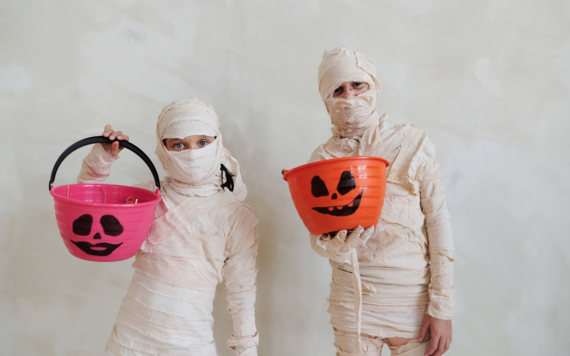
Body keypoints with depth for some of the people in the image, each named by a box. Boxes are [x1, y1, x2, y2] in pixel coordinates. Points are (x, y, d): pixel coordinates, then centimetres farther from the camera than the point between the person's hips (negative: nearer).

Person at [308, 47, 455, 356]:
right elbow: (318, 240, 1)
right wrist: (335, 243, -23)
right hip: (352, 305, 1)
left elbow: (438, 225, -5)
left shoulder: (412, 143, -5)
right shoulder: (322, 160, 1)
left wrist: (442, 307, -7)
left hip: (414, 302, -1)